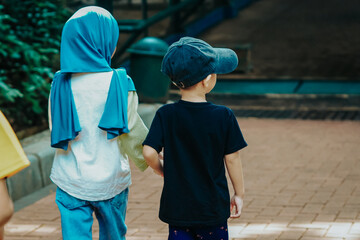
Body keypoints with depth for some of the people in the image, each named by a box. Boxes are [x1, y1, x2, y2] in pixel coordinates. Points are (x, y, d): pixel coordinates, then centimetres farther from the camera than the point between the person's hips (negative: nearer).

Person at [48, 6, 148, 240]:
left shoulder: (60, 85, -5)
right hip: (110, 181, -1)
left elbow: (57, 135, 3)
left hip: (70, 182, 1)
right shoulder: (119, 83, -12)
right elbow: (133, 132, -5)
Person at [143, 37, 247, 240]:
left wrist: (163, 170, 8)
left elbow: (149, 152, -13)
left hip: (177, 206, 1)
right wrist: (239, 194, 7)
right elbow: (232, 158, -5)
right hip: (213, 206, -1)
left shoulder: (165, 115, -8)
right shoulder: (224, 117, -10)